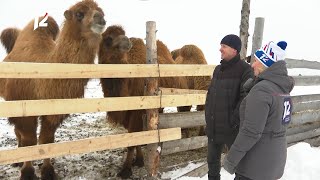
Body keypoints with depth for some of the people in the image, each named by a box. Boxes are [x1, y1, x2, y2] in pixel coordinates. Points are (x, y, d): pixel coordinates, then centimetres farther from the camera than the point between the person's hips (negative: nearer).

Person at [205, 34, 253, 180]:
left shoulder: (245, 70, -12)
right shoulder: (218, 69, 9)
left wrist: (233, 121, -20)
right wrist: (208, 115, 7)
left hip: (231, 129, -6)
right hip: (213, 127, 7)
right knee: (212, 160, 19)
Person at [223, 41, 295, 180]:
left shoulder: (261, 90, -22)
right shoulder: (283, 88, 5)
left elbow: (250, 132, -24)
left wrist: (231, 159, -16)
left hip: (255, 165, -8)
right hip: (275, 158, 8)